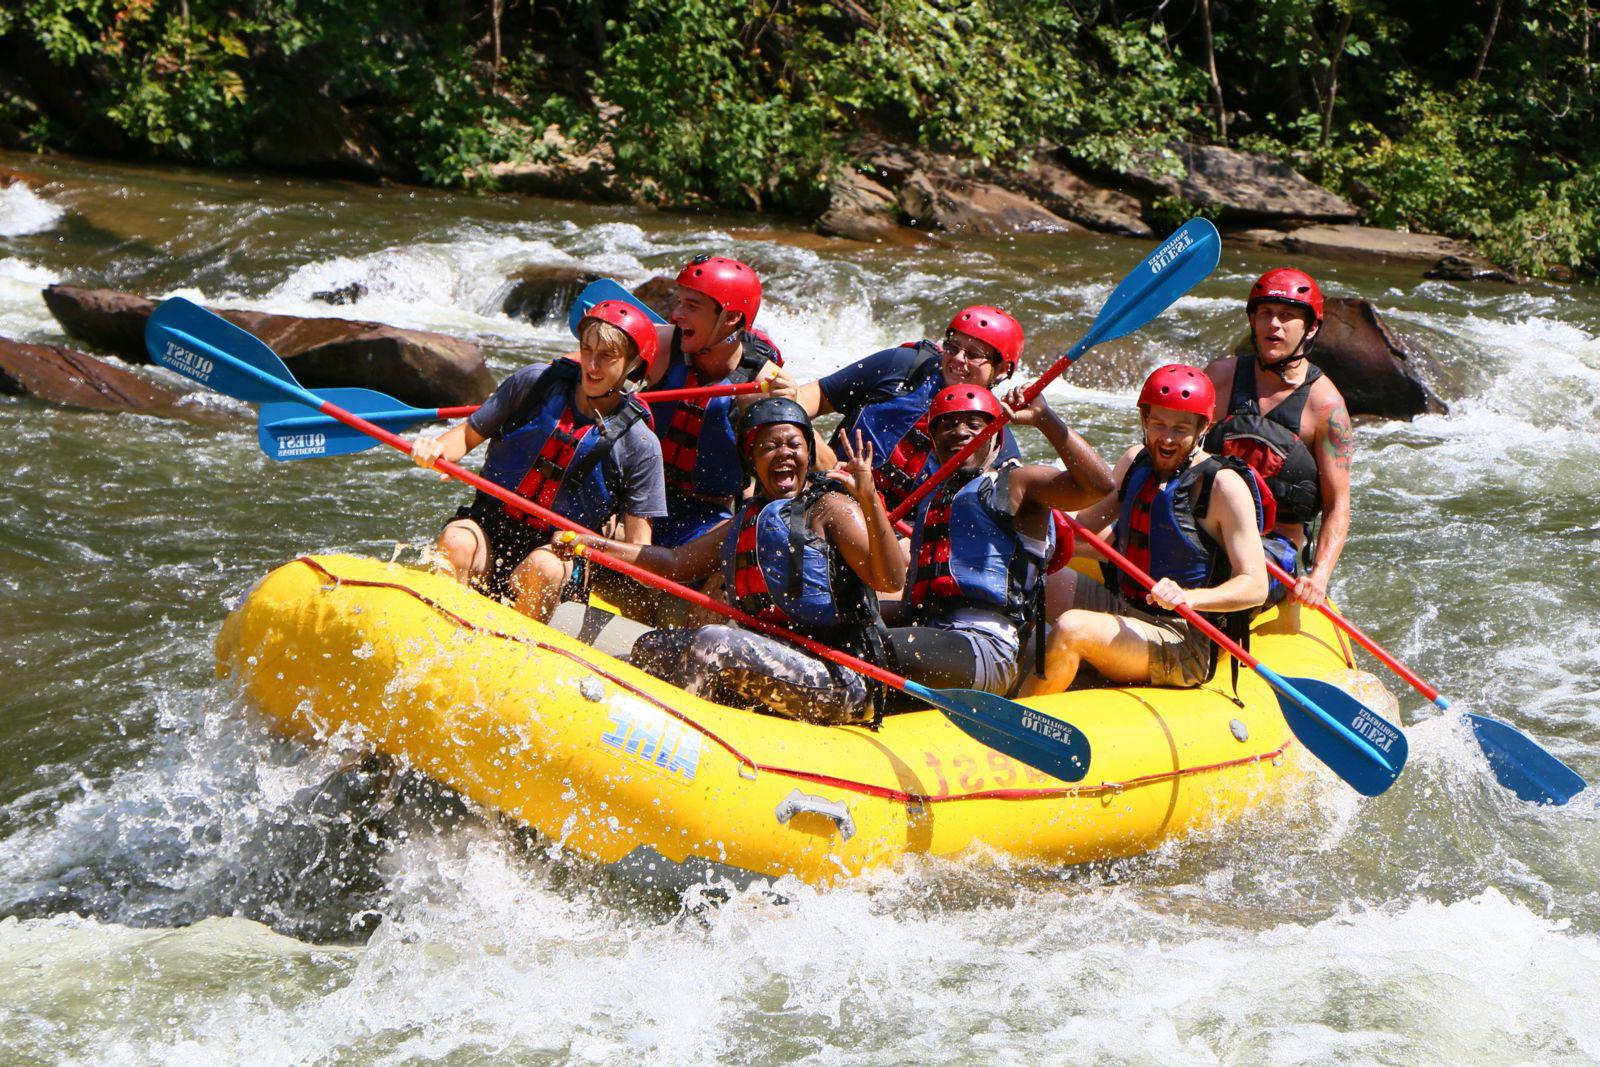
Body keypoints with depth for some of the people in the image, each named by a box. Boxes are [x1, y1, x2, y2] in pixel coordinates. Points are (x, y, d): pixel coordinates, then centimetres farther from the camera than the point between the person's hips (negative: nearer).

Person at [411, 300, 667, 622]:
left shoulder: (640, 446, -4)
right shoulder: (535, 382, 1)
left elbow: (638, 540, -3)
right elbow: (469, 434, 9)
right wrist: (437, 449, -13)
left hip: (558, 551, -1)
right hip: (489, 529, 2)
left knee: (544, 567, -35)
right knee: (456, 542, -31)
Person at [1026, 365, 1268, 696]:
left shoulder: (1224, 485, -14)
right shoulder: (1136, 462, 7)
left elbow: (1256, 587, -18)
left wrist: (1189, 597, -35)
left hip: (1183, 647, -8)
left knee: (1070, 629, -30)